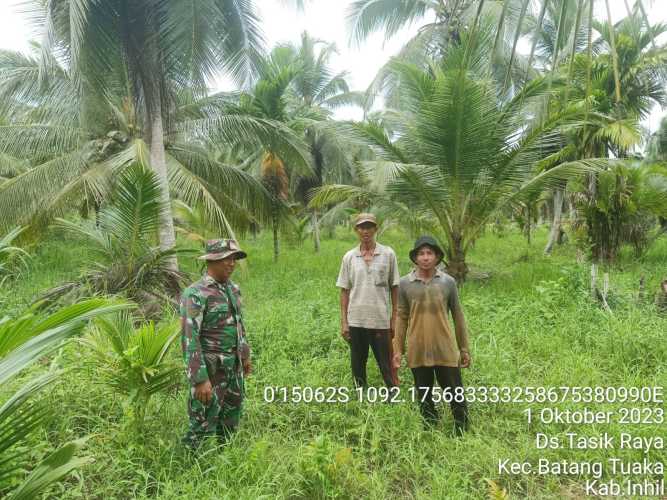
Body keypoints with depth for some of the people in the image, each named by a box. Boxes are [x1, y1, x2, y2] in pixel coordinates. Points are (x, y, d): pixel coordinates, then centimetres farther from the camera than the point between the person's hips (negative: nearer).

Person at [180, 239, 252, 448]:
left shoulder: (233, 288, 5)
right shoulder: (195, 294, -20)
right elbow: (189, 339, -22)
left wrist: (245, 354, 21)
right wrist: (200, 379, -23)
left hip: (233, 367, 8)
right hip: (209, 369, -8)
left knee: (230, 419, 21)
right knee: (204, 423, 3)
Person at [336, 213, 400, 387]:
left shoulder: (388, 254, 0)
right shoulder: (349, 257, 4)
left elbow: (394, 288, 3)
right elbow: (344, 291, 6)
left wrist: (394, 319, 0)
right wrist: (343, 322, 1)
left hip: (381, 320, -2)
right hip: (356, 321, 2)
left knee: (387, 366, 4)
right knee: (357, 366, 12)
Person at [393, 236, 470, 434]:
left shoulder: (448, 282, -1)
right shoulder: (405, 283, -1)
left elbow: (458, 316, 5)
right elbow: (402, 318, 3)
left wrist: (464, 348, 6)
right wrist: (398, 350, 1)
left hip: (446, 351, -1)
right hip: (418, 353, 1)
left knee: (456, 396, 7)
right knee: (425, 399, 14)